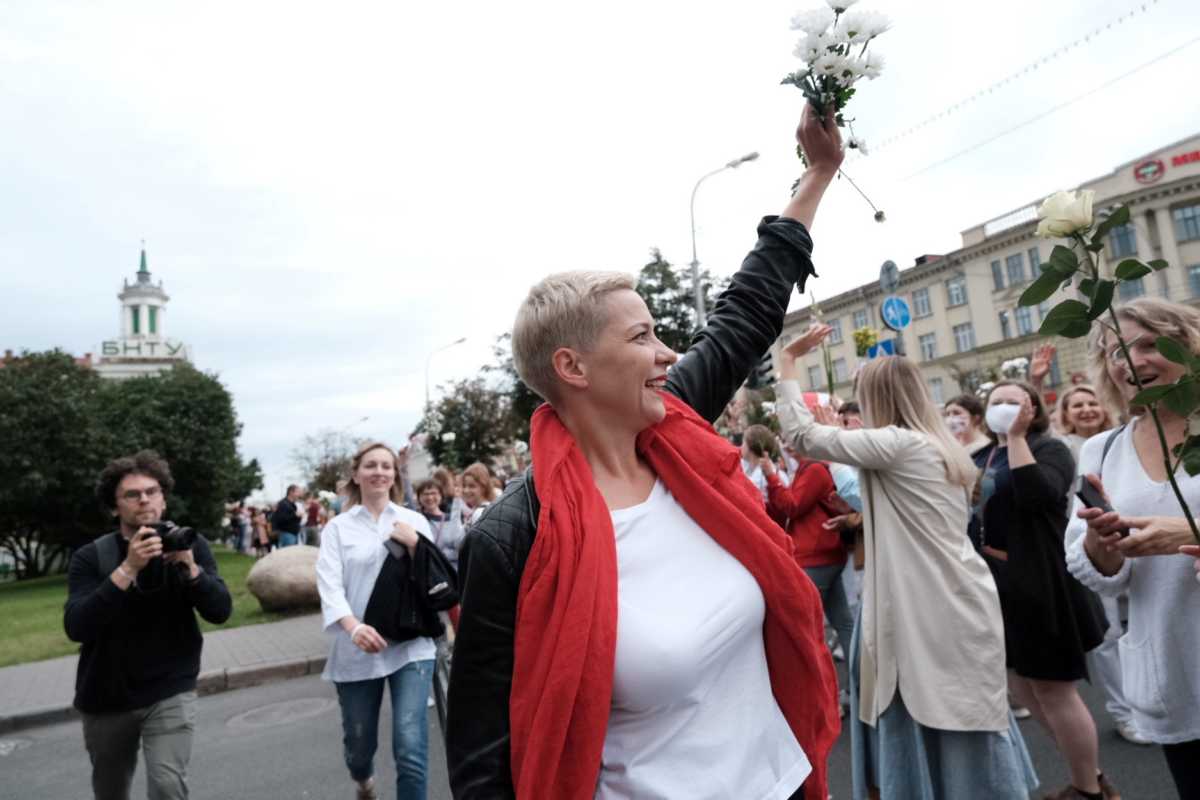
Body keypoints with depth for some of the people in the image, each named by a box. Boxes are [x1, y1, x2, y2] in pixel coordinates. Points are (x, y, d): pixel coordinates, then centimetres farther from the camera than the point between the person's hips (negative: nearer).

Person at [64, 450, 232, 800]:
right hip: (106, 698, 2)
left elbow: (220, 611, -14)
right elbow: (76, 627, -21)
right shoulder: (91, 557, -8)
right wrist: (128, 568, -31)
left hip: (171, 693, -1)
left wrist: (189, 566, -29)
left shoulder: (191, 546, -6)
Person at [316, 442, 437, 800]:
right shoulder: (338, 527, 3)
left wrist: (414, 545, -14)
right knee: (359, 742, 18)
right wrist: (354, 626, -26)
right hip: (356, 649, 1)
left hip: (411, 645, -1)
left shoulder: (414, 521, 4)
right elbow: (329, 584, -9)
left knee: (410, 746, -13)